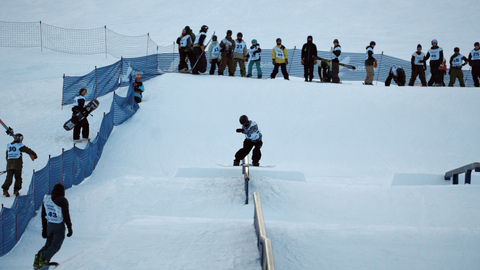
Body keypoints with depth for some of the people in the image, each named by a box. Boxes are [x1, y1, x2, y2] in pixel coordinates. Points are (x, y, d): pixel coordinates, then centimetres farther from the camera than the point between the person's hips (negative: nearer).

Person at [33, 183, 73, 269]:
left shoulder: (46, 199, 5)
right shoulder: (62, 200, -11)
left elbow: (43, 215, 10)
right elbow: (66, 215, -13)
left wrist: (44, 229, 17)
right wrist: (69, 228, -4)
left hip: (49, 225, 5)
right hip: (59, 226, -5)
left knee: (49, 243, 15)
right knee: (56, 245, 0)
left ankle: (39, 255, -11)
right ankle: (45, 257, -26)